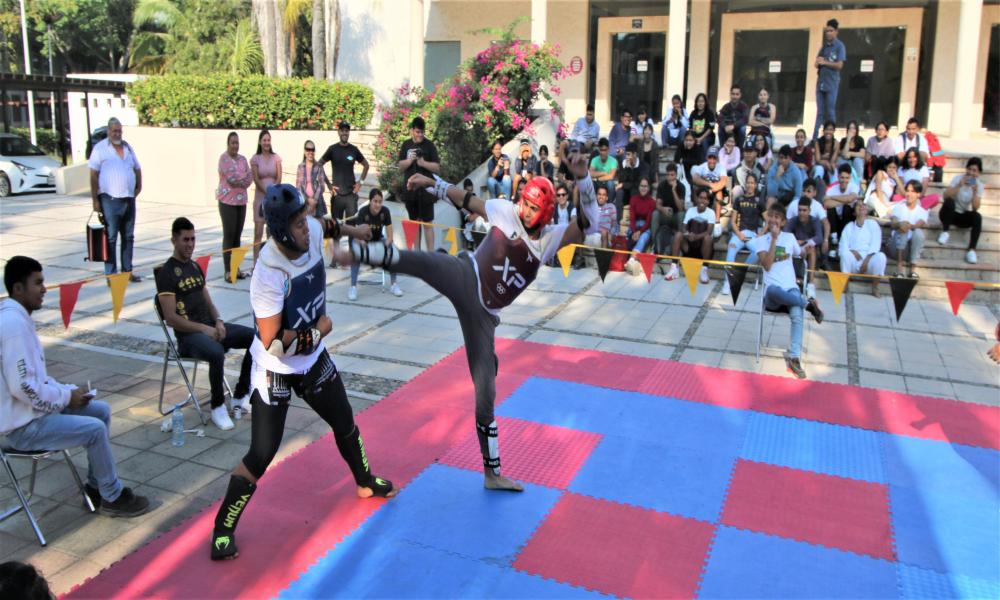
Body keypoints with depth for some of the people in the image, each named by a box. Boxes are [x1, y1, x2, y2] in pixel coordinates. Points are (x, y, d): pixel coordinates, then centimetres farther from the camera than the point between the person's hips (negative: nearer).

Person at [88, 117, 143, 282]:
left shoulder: (128, 147, 13)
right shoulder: (100, 148, -4)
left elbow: (137, 168, 24)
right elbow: (93, 175, -6)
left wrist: (139, 186, 9)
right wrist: (95, 200, -11)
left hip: (129, 199, 6)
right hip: (110, 199, -6)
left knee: (128, 237, 11)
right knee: (110, 238, -3)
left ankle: (127, 271, 21)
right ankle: (111, 274, 1)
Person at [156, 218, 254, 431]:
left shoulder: (195, 267, 16)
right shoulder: (166, 273, -8)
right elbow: (171, 318, -15)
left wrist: (218, 322, -2)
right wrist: (204, 329, -18)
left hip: (210, 326, 8)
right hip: (188, 335, -8)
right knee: (217, 353, -37)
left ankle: (240, 396, 1)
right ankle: (218, 407, -15)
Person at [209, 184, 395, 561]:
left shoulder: (312, 232, -14)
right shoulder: (269, 275, -33)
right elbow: (272, 343, -30)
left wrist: (351, 230, 20)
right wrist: (318, 331, -21)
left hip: (313, 358, 7)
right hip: (276, 370, -7)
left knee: (345, 424, 22)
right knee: (262, 453, -7)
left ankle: (365, 481, 48)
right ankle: (223, 529, 13)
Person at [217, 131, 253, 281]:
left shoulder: (243, 159, 13)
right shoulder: (224, 158, -7)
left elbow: (249, 178, 5)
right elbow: (231, 178, -16)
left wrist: (237, 179, -10)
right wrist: (244, 175, -1)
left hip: (241, 201, 6)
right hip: (227, 201, -6)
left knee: (238, 235, 9)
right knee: (229, 235, -4)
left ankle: (236, 268, 16)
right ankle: (228, 270, 0)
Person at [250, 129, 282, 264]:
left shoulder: (276, 158, 6)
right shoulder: (255, 158, 1)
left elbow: (279, 178, 2)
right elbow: (256, 179, -5)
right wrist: (267, 192, -15)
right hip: (260, 196, -2)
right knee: (258, 233, -3)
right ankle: (256, 263, 1)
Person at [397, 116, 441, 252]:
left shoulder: (429, 145, -2)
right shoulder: (406, 145, 9)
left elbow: (437, 168, -5)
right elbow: (400, 166, 8)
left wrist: (423, 163, -20)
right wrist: (409, 160, -10)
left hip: (426, 190, -4)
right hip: (410, 190, 4)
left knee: (427, 223, -6)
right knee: (414, 222, 12)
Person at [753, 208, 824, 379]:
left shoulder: (789, 237, 14)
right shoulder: (760, 239, 5)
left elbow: (799, 255, 32)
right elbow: (767, 265, -11)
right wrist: (774, 238, -13)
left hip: (791, 289, 2)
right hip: (772, 293, -2)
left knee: (797, 315, -32)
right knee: (773, 289, -42)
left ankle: (793, 357, -33)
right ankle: (809, 304, -21)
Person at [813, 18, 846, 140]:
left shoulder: (839, 46, -2)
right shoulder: (824, 46, 14)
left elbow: (839, 65, -11)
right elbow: (816, 63, 14)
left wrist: (824, 62, -9)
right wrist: (818, 62, -8)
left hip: (832, 84, -5)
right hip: (820, 82, 5)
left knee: (830, 112, -3)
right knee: (820, 112, 6)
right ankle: (815, 137, 6)